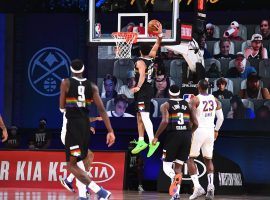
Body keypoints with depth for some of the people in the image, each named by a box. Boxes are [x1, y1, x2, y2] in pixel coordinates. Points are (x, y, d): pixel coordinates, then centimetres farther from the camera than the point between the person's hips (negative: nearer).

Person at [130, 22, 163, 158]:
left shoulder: (140, 62, -15)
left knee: (145, 117, -19)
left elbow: (142, 75, -32)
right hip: (149, 90, 9)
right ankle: (141, 142, 22)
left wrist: (138, 87, -43)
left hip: (143, 91, -9)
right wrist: (159, 35, 13)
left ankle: (152, 141, -31)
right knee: (139, 117, 17)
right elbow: (156, 46, 21)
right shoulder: (151, 58, 8)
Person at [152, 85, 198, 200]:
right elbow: (195, 124, 8)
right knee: (178, 166, 12)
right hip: (186, 136, 3)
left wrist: (156, 137, -6)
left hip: (173, 135, -3)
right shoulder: (188, 104, 13)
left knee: (166, 165, 8)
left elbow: (165, 121, -14)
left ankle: (174, 178, -26)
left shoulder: (166, 105, 2)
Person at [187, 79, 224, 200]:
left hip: (198, 131, -5)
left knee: (190, 159, 6)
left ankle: (197, 187, -9)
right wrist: (216, 130, 24)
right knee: (208, 159, 15)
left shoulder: (195, 100, -9)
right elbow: (221, 118, 11)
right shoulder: (214, 100, 7)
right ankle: (211, 186, -3)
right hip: (210, 131, 5)